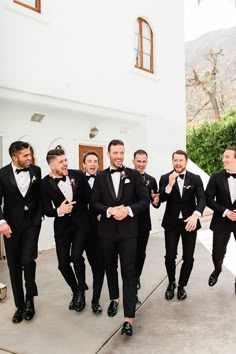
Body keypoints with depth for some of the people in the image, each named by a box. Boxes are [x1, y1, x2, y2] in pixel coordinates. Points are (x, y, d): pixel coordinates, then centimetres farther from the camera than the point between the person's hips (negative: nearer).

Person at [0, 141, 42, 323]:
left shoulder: (36, 170, -2)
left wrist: (39, 216, -1)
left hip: (32, 222, 0)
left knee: (28, 260, -12)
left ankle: (30, 298, 15)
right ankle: (20, 305, 25)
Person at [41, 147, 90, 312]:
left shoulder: (78, 175, -7)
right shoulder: (45, 183, -8)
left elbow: (89, 197, 1)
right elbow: (47, 210, -6)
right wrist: (59, 211, -25)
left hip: (81, 222, -1)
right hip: (62, 226, 1)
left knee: (76, 256, -17)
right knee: (63, 263, 2)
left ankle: (81, 291, 10)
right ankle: (76, 291, 30)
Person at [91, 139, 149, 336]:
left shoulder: (134, 175, -1)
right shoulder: (100, 177, 3)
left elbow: (145, 200, -4)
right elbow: (94, 203, -1)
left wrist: (128, 209, -20)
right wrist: (110, 210, -19)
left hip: (128, 230, -2)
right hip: (107, 230, 3)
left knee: (129, 272, -3)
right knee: (110, 268, 19)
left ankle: (129, 318, 2)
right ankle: (114, 299, 43)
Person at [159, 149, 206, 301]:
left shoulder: (195, 179, -1)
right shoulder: (165, 178, -1)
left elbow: (202, 199, -10)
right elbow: (161, 199, -10)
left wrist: (195, 215, -27)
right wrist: (170, 185, -26)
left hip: (189, 222, 0)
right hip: (171, 223, 0)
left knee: (188, 258, 6)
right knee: (170, 256, 4)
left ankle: (182, 285, 29)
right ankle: (171, 283, 31)